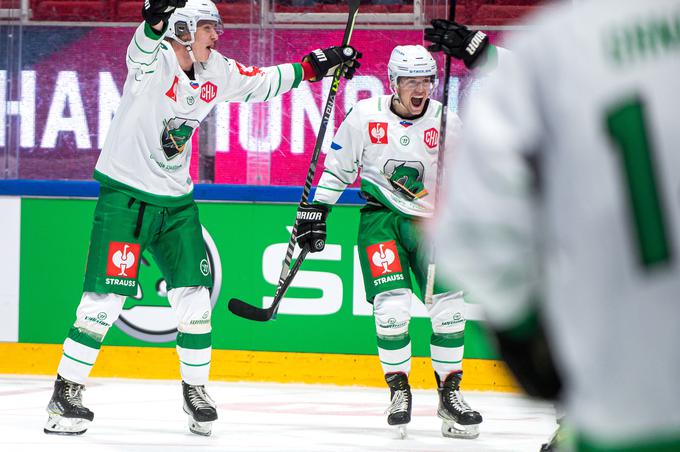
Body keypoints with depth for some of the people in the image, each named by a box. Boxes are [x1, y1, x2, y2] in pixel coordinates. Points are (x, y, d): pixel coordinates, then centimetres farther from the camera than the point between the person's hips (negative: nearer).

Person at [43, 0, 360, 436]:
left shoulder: (216, 73, 5)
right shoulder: (152, 61, -16)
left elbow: (263, 82, 20)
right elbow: (149, 38, -39)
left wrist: (317, 65, 17)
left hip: (176, 202, 6)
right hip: (125, 198, -6)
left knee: (195, 297, 5)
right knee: (106, 298, -10)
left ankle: (195, 388, 22)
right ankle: (67, 392, 0)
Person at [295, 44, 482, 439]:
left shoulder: (446, 123, -4)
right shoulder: (365, 115, -7)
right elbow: (337, 168, 3)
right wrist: (315, 212, 1)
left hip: (431, 221, 2)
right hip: (381, 218, -2)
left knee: (450, 306, -6)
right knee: (393, 304, -18)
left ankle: (450, 392, 8)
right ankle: (398, 390, -3)